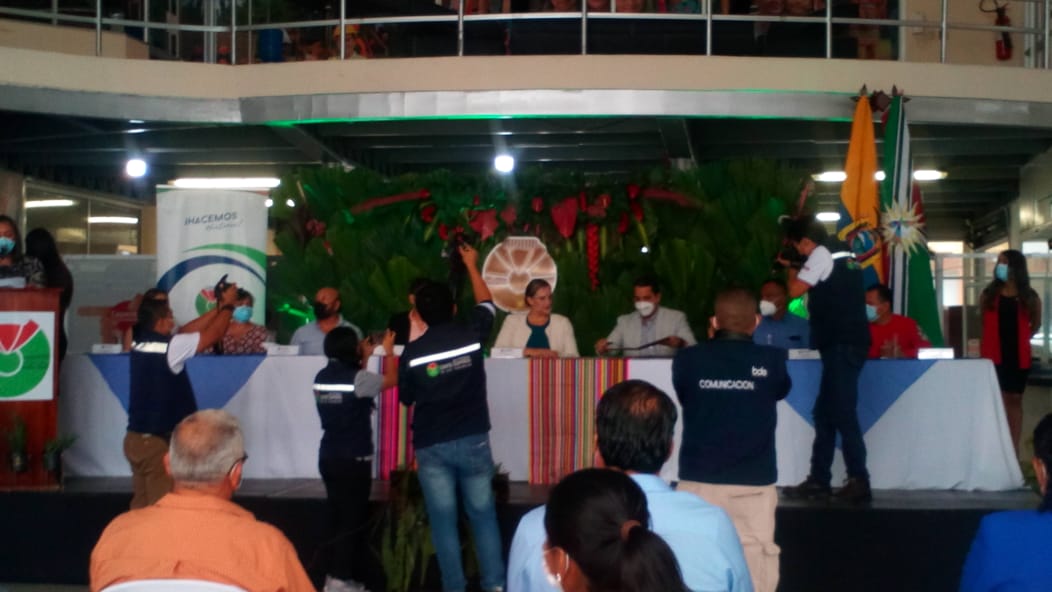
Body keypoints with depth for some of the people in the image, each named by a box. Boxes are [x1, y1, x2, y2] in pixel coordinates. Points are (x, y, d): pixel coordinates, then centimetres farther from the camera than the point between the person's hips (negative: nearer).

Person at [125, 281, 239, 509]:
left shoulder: (140, 344, 6)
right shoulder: (170, 347, -16)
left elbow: (188, 331, 15)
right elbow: (213, 335, -9)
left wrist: (218, 308, 17)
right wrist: (228, 305, 6)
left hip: (137, 438, 8)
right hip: (157, 441, -8)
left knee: (142, 506, 11)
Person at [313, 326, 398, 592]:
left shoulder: (322, 377, 6)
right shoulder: (358, 378, -16)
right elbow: (391, 379, -2)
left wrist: (364, 358, 25)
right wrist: (389, 351, 12)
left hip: (329, 457, 8)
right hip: (353, 460, -8)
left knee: (339, 518, 14)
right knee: (351, 519, -1)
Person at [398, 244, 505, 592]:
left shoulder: (413, 352, -6)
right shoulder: (472, 337, -4)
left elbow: (406, 399, 7)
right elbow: (486, 304, 17)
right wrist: (471, 265, 29)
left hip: (431, 446, -1)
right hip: (473, 440, 1)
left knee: (443, 521, 4)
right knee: (483, 515, 8)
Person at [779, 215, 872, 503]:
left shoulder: (822, 253, -8)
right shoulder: (843, 255, 19)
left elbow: (795, 290, -11)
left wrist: (791, 272, 9)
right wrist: (797, 269, 26)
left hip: (842, 345, -10)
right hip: (848, 343, 10)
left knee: (842, 412, -10)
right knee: (825, 412, 11)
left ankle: (859, 482, -11)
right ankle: (819, 480, 14)